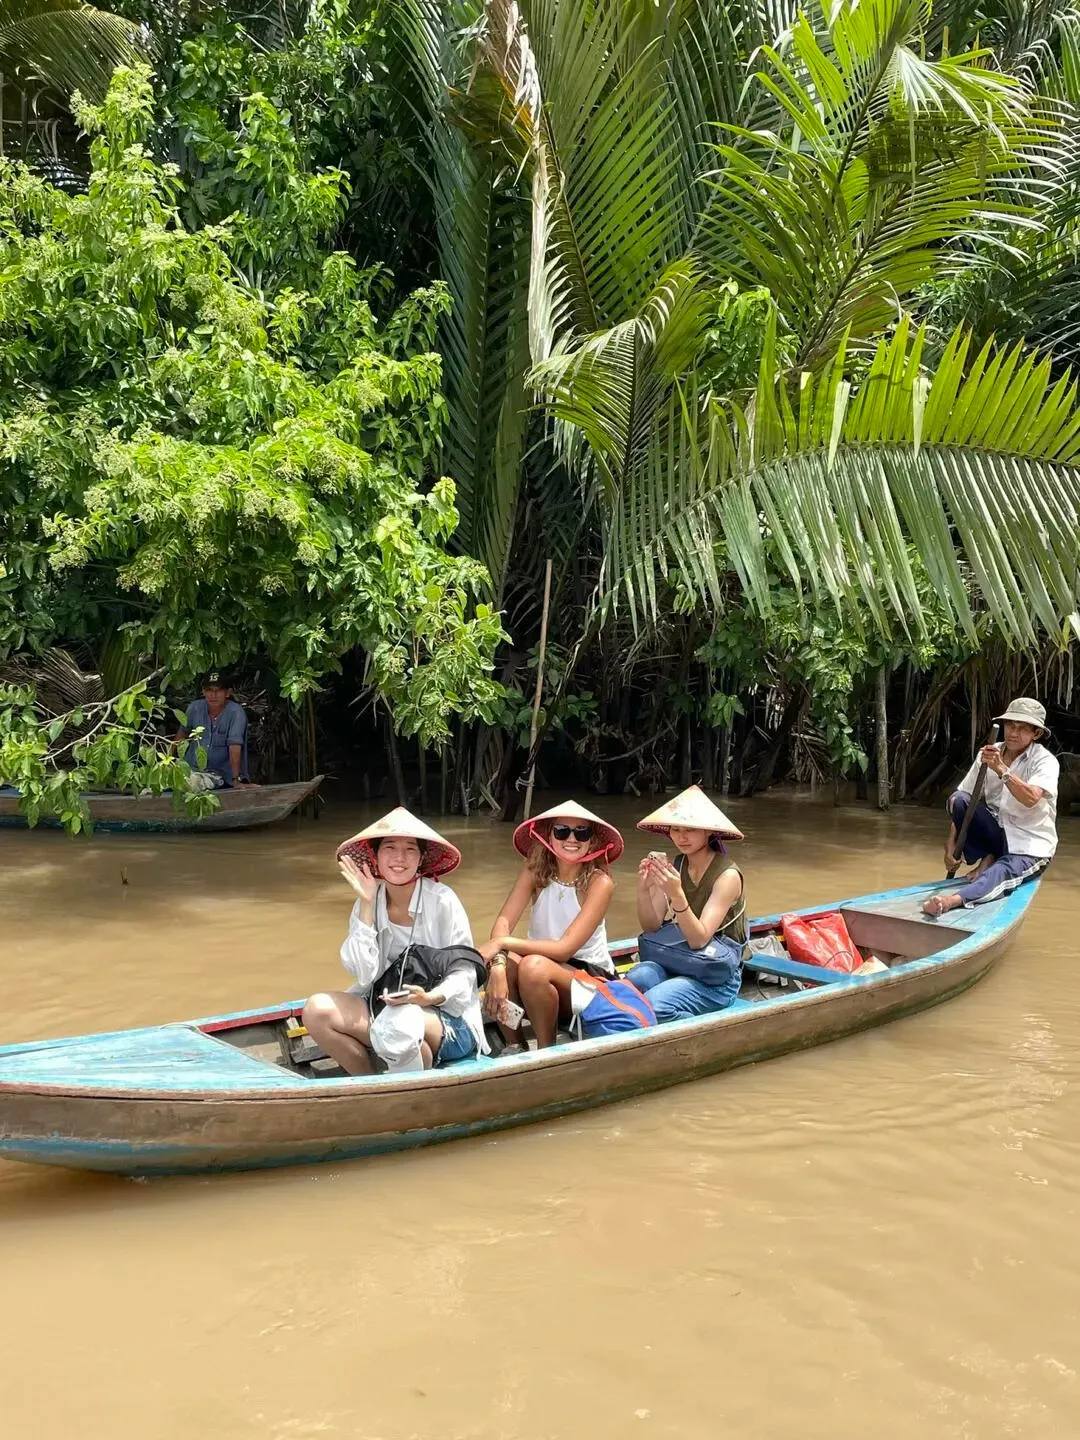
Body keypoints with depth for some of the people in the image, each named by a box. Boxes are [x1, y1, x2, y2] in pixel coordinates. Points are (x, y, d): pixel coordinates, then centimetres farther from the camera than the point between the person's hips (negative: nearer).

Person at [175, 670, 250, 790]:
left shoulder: (236, 712, -15)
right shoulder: (194, 708, -1)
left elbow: (235, 746, -23)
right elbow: (183, 731, 18)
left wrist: (236, 779, -27)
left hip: (223, 778, -3)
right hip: (192, 771, 3)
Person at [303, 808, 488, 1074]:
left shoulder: (442, 900, -12)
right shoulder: (369, 904, 1)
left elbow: (464, 971, -8)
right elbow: (365, 973, -10)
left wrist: (430, 998, -27)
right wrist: (366, 905, -14)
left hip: (448, 1017, -4)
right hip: (386, 1009, 5)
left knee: (402, 1024, -37)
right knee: (318, 1009, -18)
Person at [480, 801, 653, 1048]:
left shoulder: (599, 883, -15)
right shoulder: (535, 872, -4)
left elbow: (565, 949, -22)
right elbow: (504, 921, -15)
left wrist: (503, 942, -30)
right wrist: (498, 963, -36)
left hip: (589, 976, -3)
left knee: (534, 967, -33)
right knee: (503, 964, -29)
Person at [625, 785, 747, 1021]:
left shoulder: (727, 875, -15)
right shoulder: (675, 866, 3)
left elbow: (699, 939, -23)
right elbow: (651, 927, -1)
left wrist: (677, 895, -38)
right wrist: (643, 890, -20)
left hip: (716, 977, -4)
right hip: (676, 959, 4)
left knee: (655, 1005, -30)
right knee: (636, 979, -30)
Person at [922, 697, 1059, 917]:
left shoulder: (1045, 761, -13)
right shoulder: (989, 754, 0)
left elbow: (1031, 799, -33)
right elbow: (961, 804, -1)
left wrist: (1001, 769, -43)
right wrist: (951, 844, -9)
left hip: (1031, 844, -5)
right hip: (998, 831, 5)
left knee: (1003, 871, -37)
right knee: (958, 799, -17)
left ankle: (953, 900, -62)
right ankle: (986, 859, -7)